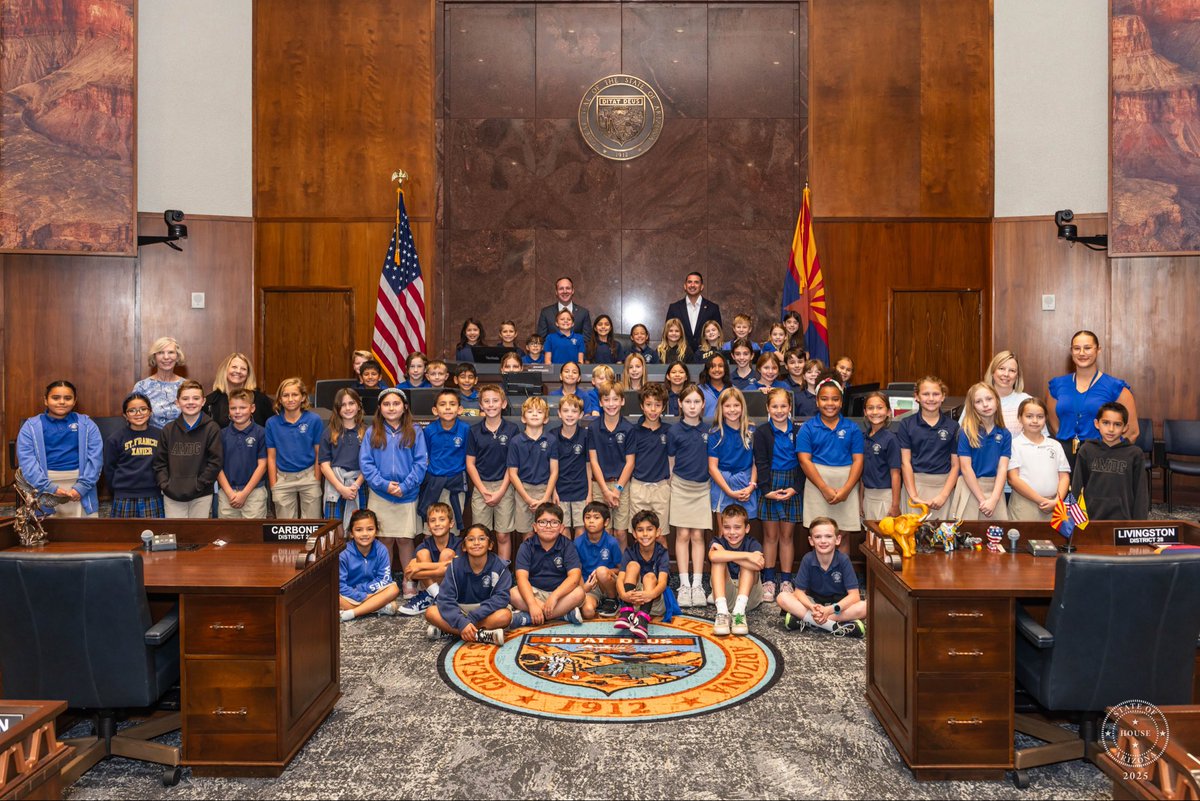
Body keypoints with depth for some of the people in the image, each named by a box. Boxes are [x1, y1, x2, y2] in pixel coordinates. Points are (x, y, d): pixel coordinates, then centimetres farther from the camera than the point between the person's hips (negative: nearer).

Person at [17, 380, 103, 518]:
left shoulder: (86, 424, 8)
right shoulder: (31, 426, 6)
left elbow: (95, 457, -1)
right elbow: (26, 460, -4)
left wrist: (82, 487, -12)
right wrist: (49, 488, -14)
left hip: (79, 484, 1)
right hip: (45, 486, 0)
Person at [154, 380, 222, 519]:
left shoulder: (212, 428, -4)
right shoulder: (168, 430, 6)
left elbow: (215, 461, -8)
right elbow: (160, 462, 8)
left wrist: (197, 485, -12)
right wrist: (165, 485, -5)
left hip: (202, 496, -2)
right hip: (172, 496, 2)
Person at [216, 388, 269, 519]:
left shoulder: (260, 433, -4)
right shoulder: (222, 434, 4)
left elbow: (262, 465, -4)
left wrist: (244, 493, -8)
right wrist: (229, 493, -6)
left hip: (254, 491, -2)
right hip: (227, 492, 3)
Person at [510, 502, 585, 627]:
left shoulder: (567, 545, -7)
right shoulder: (527, 547, -7)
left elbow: (574, 575, -19)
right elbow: (522, 577, -20)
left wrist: (554, 596, -34)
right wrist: (532, 604, -35)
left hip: (560, 591, 0)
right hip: (534, 592, 0)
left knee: (578, 593, -30)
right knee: (514, 595, -30)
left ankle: (527, 618, -28)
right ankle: (565, 614, -26)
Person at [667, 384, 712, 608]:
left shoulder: (707, 430, 4)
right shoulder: (674, 431, -3)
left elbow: (712, 461, 11)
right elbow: (671, 463, 4)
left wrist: (713, 486, 7)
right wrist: (672, 486, 2)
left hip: (703, 488, 2)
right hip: (681, 486, -2)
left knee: (698, 536, 4)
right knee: (683, 535, 1)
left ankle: (697, 584, 9)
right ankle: (684, 584, 7)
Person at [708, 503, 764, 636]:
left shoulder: (753, 544, -10)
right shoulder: (718, 542, -9)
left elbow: (758, 565, -34)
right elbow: (713, 556, -36)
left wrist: (727, 555, -27)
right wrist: (747, 555, -37)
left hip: (749, 596, 0)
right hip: (726, 595, 0)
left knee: (749, 564, -23)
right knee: (718, 560, -23)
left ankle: (739, 611, -34)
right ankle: (722, 612, -36)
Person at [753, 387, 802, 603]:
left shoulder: (798, 432, 5)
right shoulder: (762, 432, 0)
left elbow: (802, 462, 3)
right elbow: (761, 464, -5)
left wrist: (795, 488, -9)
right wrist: (768, 490, -14)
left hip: (792, 487, 2)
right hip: (770, 486, -1)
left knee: (787, 535, 8)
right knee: (770, 535, 5)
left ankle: (786, 581, 15)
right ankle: (768, 581, 12)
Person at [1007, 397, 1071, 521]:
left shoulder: (1055, 445, 14)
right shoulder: (1015, 445, 0)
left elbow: (1064, 476, 11)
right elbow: (1013, 479, -7)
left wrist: (1057, 501, -5)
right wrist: (1040, 500, -11)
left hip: (1053, 506, 4)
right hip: (1024, 507, -3)